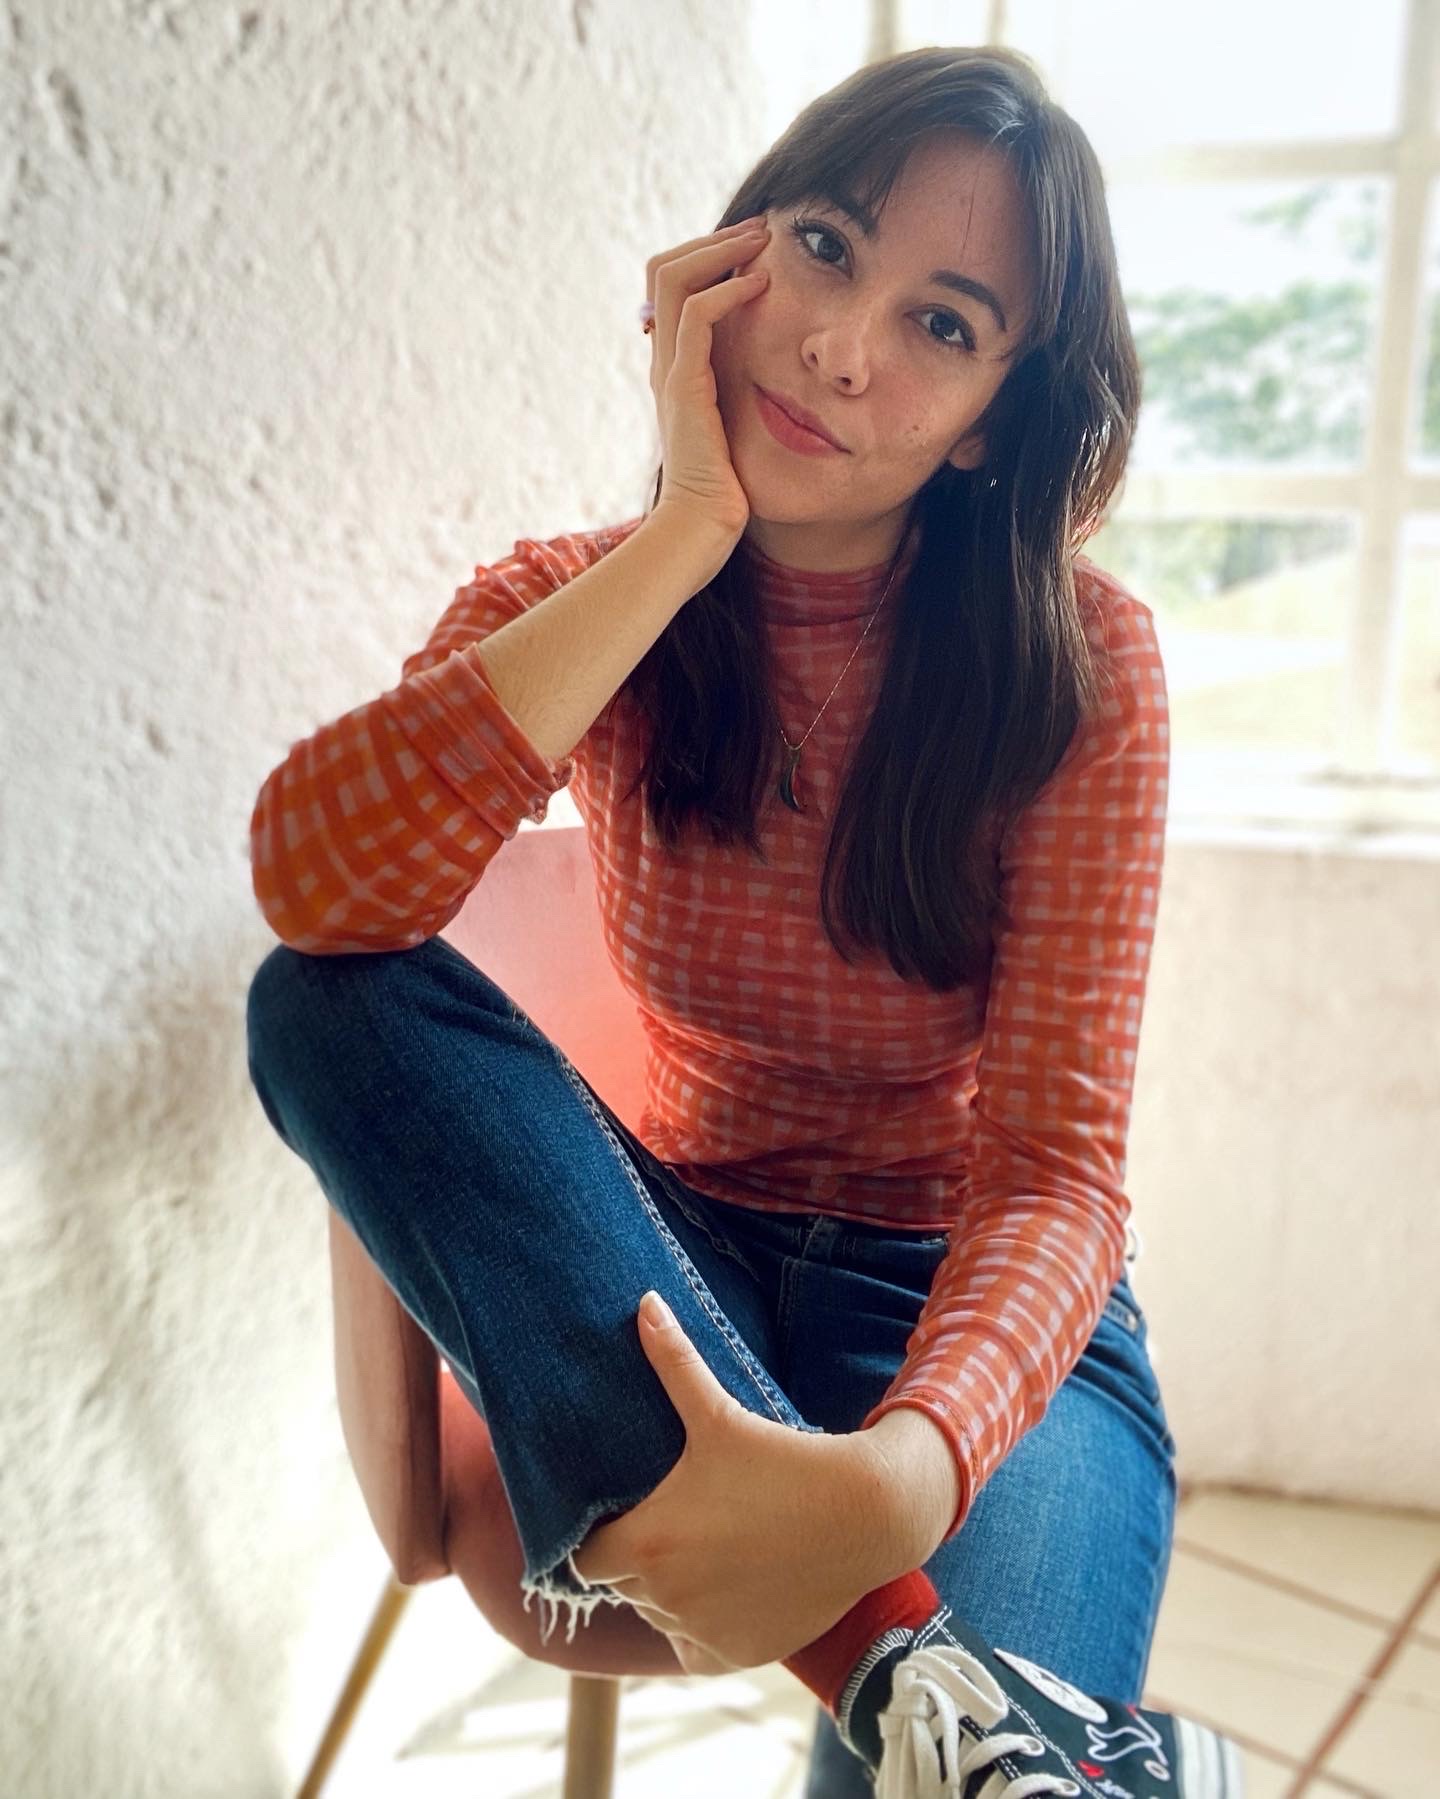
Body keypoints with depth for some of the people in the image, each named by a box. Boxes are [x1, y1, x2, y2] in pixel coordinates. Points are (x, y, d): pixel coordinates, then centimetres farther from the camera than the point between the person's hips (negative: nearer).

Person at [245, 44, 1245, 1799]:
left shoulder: (1076, 656, -12)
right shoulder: (574, 601, -5)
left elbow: (1054, 1163, -17)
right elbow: (309, 884, -25)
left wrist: (903, 1472, -38)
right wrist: (689, 532, -24)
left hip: (972, 1317, -5)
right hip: (671, 1271, 5)